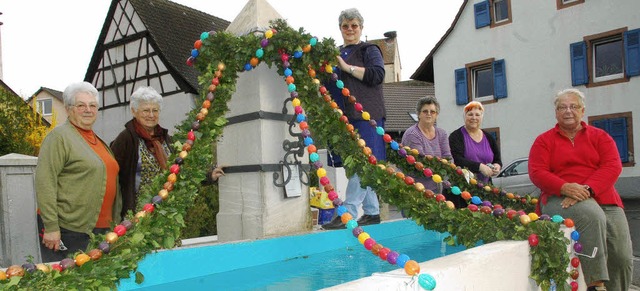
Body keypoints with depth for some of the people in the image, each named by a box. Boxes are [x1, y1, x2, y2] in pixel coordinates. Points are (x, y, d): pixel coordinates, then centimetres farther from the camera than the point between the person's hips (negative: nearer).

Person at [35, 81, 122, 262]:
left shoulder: (98, 140, 17)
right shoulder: (59, 137, -7)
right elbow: (44, 183, -15)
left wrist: (116, 223, 20)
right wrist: (51, 227, -19)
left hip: (101, 229, 8)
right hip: (67, 230, -8)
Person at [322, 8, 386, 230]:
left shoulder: (369, 50, 6)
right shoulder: (336, 54, 22)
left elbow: (377, 75, -10)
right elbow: (331, 84, 29)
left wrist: (347, 67, -10)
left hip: (365, 115, -6)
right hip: (345, 117, 6)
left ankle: (348, 212, -15)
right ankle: (372, 211, 15)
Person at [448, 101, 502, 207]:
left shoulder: (489, 138, 16)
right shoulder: (456, 136, 0)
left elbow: (498, 160, 20)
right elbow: (457, 160, -13)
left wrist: (497, 166, -4)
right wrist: (480, 166, -22)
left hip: (484, 187, 4)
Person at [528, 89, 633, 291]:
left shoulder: (600, 136, 16)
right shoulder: (544, 140, 11)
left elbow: (613, 166, 0)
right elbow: (536, 172, -1)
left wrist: (587, 189, -17)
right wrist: (565, 187, -19)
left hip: (603, 197, 3)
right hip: (559, 199, -3)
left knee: (622, 256, -14)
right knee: (591, 214, -36)